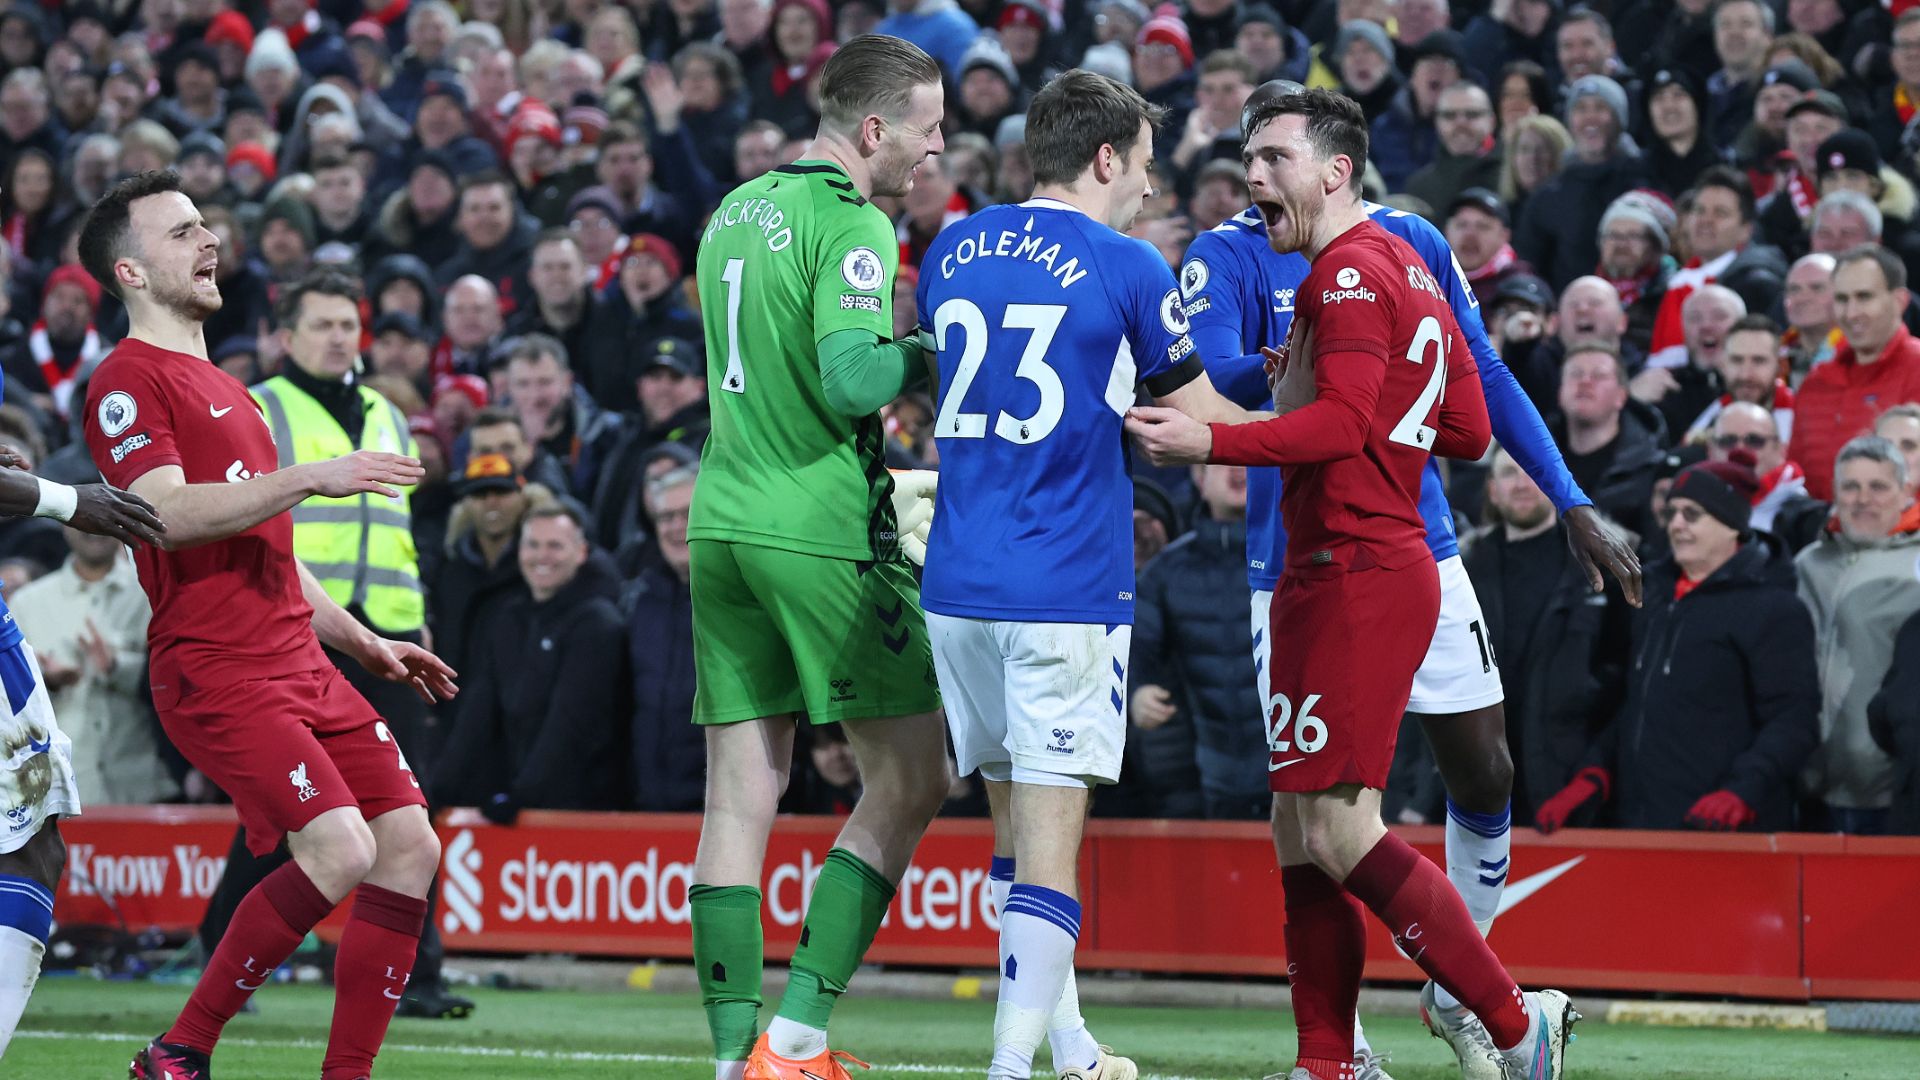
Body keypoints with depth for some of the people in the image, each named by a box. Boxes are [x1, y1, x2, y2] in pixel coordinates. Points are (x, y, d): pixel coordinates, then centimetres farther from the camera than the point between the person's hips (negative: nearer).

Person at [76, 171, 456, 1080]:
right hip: (216, 672, -9)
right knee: (339, 850, -22)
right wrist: (312, 478, -24)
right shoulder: (129, 380, -5)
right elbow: (169, 512, -21)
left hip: (297, 664, 9)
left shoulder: (222, 387, 25)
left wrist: (363, 643, 28)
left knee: (409, 843, -3)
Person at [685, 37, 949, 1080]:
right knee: (910, 779, 1)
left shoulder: (735, 211, 16)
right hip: (821, 530, -8)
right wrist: (938, 348, -6)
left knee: (740, 796, 6)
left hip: (724, 518, 8)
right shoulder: (852, 225, -11)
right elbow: (849, 379, -22)